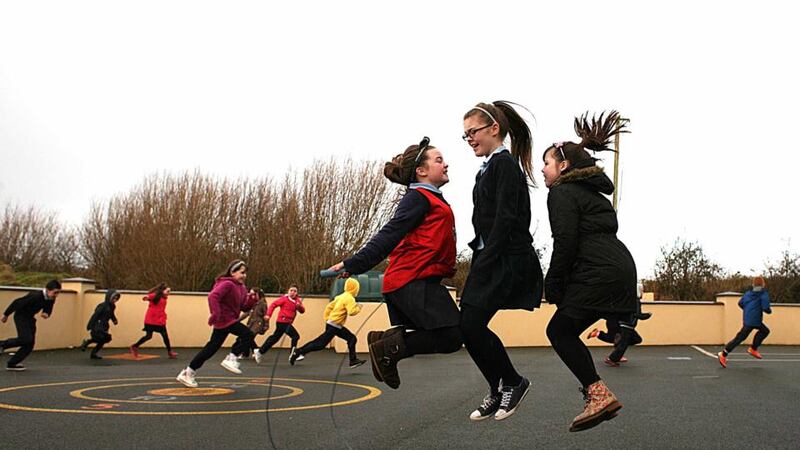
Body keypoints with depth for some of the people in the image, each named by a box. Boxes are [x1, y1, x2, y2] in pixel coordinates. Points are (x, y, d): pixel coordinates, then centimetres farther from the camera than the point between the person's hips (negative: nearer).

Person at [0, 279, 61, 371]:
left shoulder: (51, 300, -8)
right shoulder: (35, 296, -30)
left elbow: (48, 309, 10)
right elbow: (17, 303, -22)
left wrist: (46, 314, -16)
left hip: (30, 318, 8)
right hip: (21, 316, -8)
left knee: (30, 344, 1)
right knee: (26, 339, -23)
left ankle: (12, 364, 8)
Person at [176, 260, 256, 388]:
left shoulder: (241, 287, 13)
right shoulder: (227, 284, -16)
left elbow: (244, 307, 12)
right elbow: (212, 296, -30)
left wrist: (252, 299, -6)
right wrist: (216, 314, -35)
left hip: (225, 321, 9)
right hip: (225, 320, -9)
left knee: (211, 348, 13)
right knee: (248, 335, -15)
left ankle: (188, 372, 21)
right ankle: (231, 358, -8)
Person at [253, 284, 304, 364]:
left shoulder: (297, 300, 10)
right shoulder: (284, 299, -9)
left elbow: (302, 311, 4)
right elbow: (273, 304, -10)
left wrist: (300, 306, -17)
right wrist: (268, 315, -18)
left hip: (287, 323, 8)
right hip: (283, 322, -8)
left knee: (274, 338, 15)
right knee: (295, 336, -14)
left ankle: (260, 352, 26)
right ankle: (292, 354, -6)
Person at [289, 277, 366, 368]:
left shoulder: (341, 296, 13)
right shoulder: (349, 298, -14)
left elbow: (329, 306, 14)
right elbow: (352, 312, -25)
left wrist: (326, 319, 17)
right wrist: (358, 308, -6)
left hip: (337, 326, 10)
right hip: (334, 326, -10)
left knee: (352, 339, 9)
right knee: (321, 344, -7)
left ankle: (353, 360, 10)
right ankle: (297, 353, -4)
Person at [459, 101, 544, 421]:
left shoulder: (505, 164, -8)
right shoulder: (489, 167, 18)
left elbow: (505, 219, -17)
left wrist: (485, 261, -19)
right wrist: (479, 259, 13)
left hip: (505, 260, -9)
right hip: (489, 258, 9)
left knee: (471, 325, -13)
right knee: (468, 327, 3)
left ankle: (512, 382, 7)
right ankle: (499, 393, 16)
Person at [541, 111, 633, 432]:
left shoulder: (562, 192, -1)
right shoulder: (592, 191, 27)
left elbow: (565, 241, -13)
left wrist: (552, 286, -5)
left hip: (599, 272, -9)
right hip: (620, 267, 9)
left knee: (559, 331, 1)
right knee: (565, 331, 14)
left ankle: (598, 394, -7)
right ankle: (597, 396, 11)